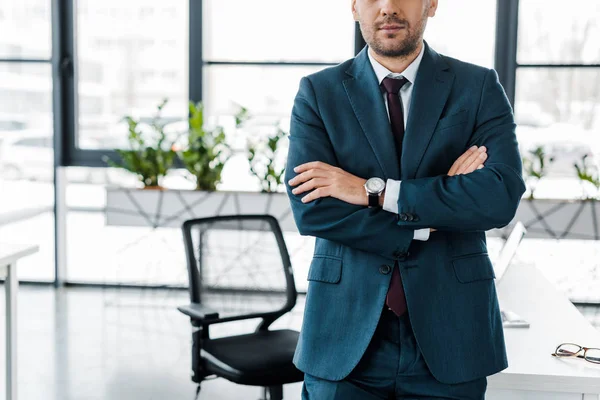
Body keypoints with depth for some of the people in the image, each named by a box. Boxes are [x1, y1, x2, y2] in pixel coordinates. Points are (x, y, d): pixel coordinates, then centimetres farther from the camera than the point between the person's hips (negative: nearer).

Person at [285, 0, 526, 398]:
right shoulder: (318, 92, 0)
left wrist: (375, 191, -17)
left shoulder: (479, 87, 0)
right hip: (347, 334, 0)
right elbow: (310, 209, -12)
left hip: (449, 335, 1)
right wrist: (434, 221, -14)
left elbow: (502, 195, -14)